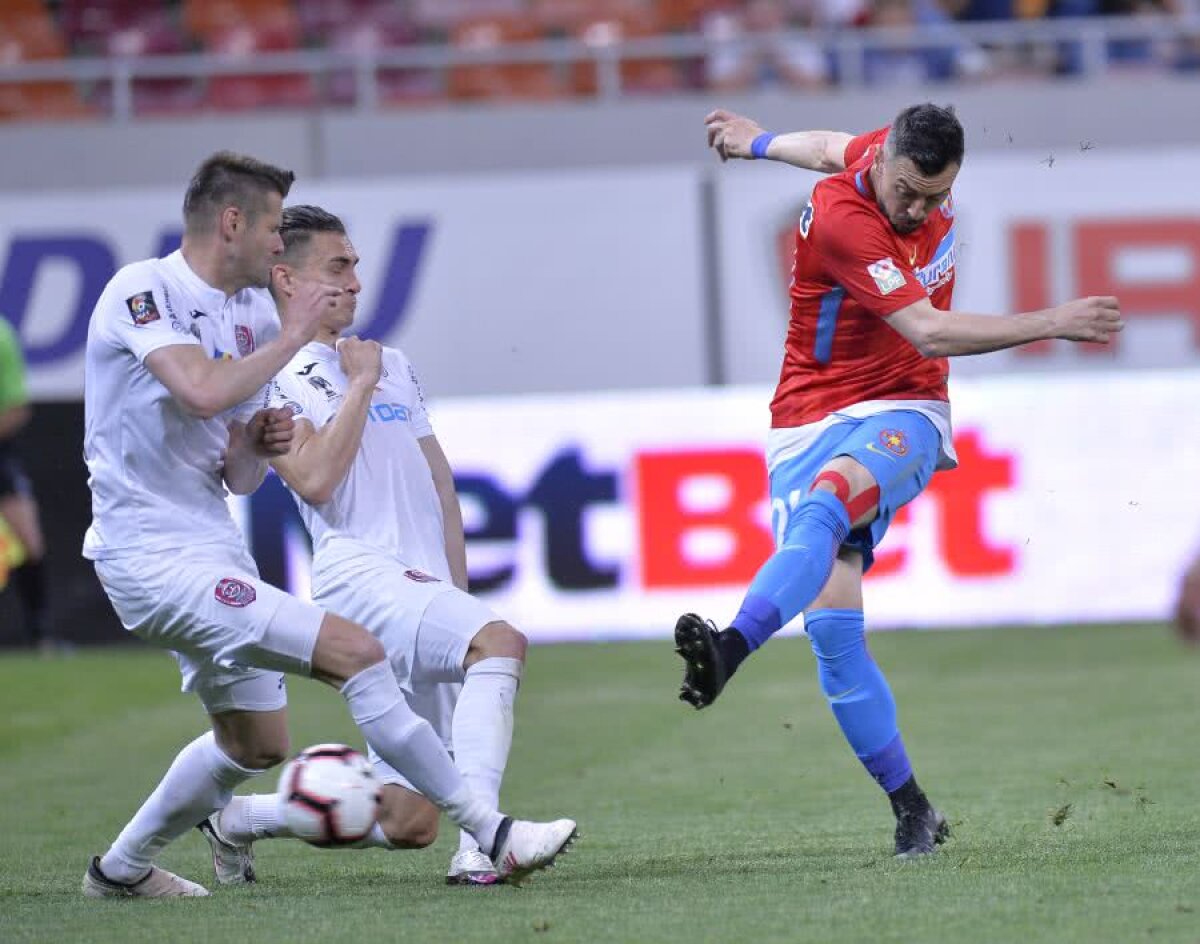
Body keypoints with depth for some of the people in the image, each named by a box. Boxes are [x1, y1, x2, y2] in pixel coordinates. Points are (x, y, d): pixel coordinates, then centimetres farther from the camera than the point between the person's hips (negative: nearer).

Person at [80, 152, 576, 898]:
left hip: (213, 544, 10)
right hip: (153, 554, -10)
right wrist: (292, 336, -16)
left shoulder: (251, 312, 13)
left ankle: (122, 868, 38)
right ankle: (492, 836, -16)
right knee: (355, 651, -19)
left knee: (256, 744, 20)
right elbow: (202, 390, -30)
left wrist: (260, 444, -6)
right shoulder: (142, 291, -12)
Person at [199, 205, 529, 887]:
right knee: (500, 641, -34)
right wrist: (360, 385, -3)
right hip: (360, 571, -7)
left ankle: (239, 821, 21)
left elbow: (441, 485, 25)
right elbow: (315, 479, -12)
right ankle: (481, 844, -41)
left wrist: (459, 592, 15)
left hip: (428, 590, 7)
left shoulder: (393, 365, 24)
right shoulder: (272, 376, 2)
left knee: (408, 822, 0)